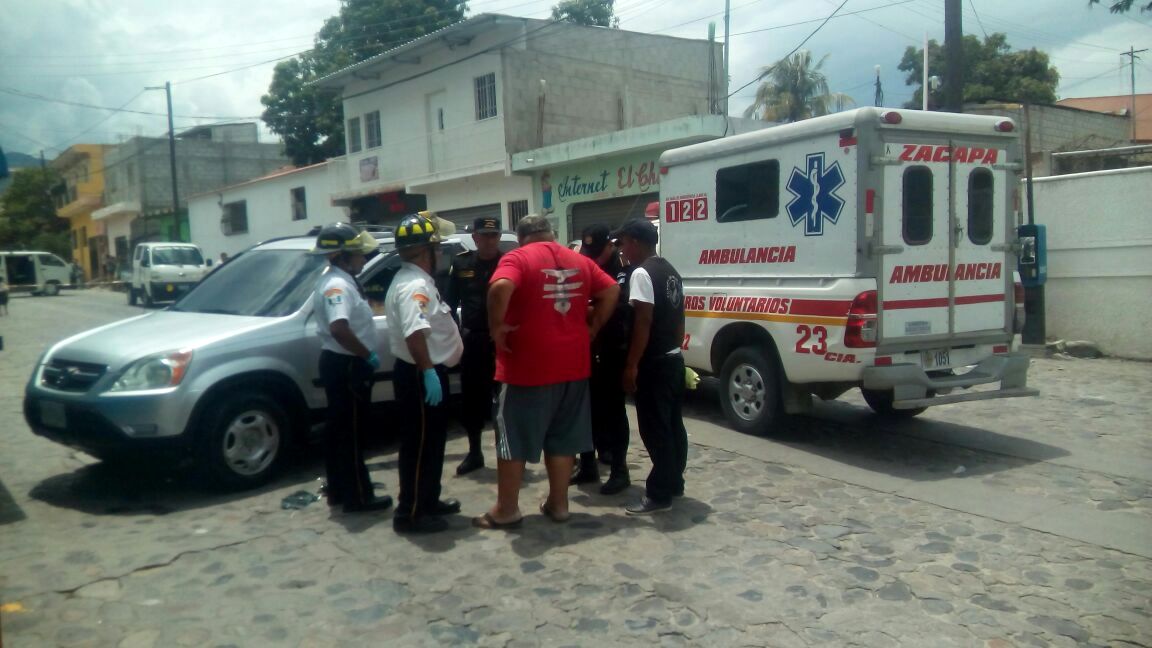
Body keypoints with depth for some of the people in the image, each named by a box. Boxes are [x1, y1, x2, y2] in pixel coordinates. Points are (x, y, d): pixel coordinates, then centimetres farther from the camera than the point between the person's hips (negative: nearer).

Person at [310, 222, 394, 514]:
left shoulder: (336, 280, 13)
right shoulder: (338, 285, -20)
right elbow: (339, 328, -36)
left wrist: (364, 355, 15)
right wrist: (369, 355, -24)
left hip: (338, 362, 11)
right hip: (345, 365, -11)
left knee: (339, 429, 16)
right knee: (351, 432, -3)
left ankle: (339, 489, 26)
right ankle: (358, 496, 5)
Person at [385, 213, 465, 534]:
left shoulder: (414, 281, 15)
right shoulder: (415, 285, -21)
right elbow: (414, 333, -34)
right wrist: (428, 372, -34)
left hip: (425, 372, 11)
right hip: (420, 376, -11)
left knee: (431, 441, 19)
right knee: (420, 444, -3)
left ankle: (428, 500, 30)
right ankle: (410, 513, 4)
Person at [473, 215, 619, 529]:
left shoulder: (517, 258, -8)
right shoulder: (579, 261, 10)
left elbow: (501, 287, -27)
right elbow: (611, 290, 10)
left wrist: (497, 327, -16)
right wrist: (592, 327, 13)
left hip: (527, 366, -5)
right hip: (572, 365, 6)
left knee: (513, 440, 6)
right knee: (562, 439, 15)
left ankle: (506, 510, 14)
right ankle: (558, 503, 22)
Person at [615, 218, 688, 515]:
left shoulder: (641, 273, -15)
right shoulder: (671, 272, 14)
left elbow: (643, 322, -21)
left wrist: (631, 365, -19)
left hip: (654, 363, -10)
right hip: (674, 359, 10)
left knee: (654, 429, -4)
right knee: (672, 425, 16)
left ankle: (659, 494, 1)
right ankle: (674, 483, 25)